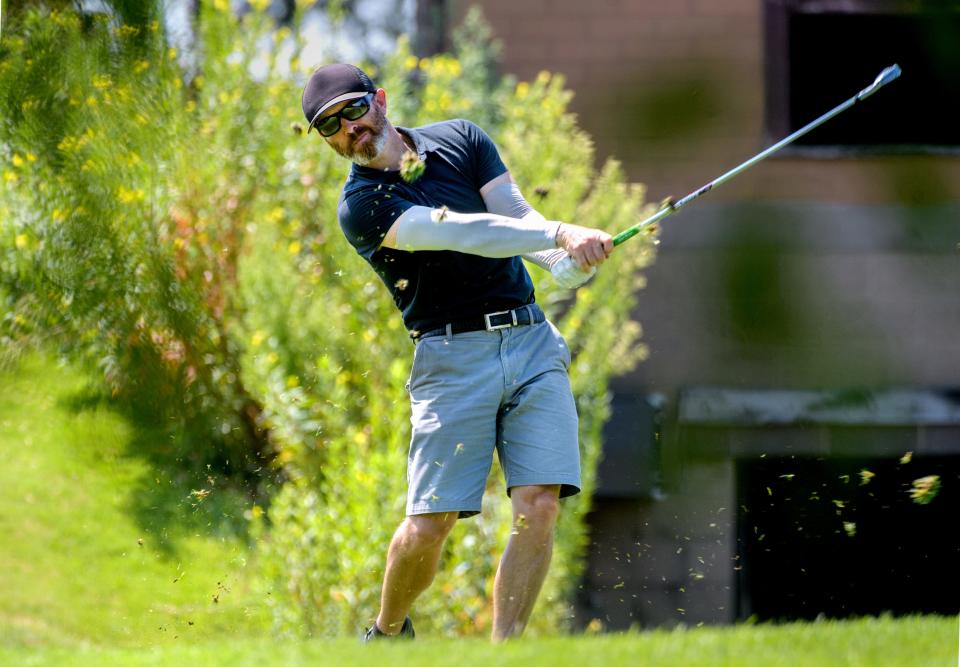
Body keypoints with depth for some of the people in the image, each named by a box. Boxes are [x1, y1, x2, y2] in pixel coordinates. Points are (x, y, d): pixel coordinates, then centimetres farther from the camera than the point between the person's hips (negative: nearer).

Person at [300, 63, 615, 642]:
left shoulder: (461, 139, 10)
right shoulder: (361, 207, -6)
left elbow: (517, 213, -2)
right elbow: (460, 231, -20)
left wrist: (567, 262, -24)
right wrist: (561, 233, -31)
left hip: (532, 339, 3)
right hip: (453, 358, -3)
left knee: (539, 508, -12)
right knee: (429, 525, -9)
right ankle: (388, 633, 19)